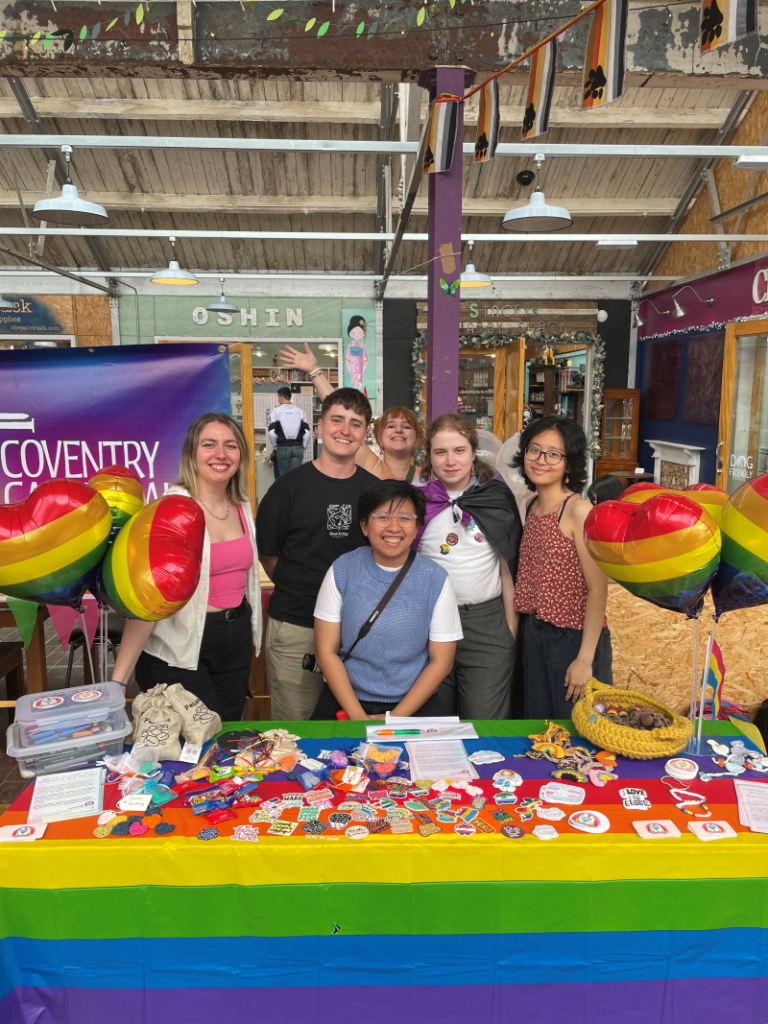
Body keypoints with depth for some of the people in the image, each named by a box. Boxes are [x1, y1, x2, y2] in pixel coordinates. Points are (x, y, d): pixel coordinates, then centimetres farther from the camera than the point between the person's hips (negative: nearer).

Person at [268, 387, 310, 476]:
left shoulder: (276, 411, -2)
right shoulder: (300, 411, 7)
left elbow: (272, 432, -9)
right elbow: (306, 433, 2)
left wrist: (275, 446, 6)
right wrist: (302, 447, 12)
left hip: (283, 448, -2)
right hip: (298, 447, 2)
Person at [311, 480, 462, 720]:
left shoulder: (435, 579, -2)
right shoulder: (342, 571, -1)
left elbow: (441, 661, 0)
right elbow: (326, 652, -1)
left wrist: (395, 718, -8)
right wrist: (358, 717, -10)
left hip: (413, 707, 0)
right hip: (343, 703, 1)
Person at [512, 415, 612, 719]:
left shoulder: (578, 511, -17)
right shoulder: (531, 507, 5)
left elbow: (598, 590, -18)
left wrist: (585, 659, -20)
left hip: (575, 637, -7)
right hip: (535, 636, 7)